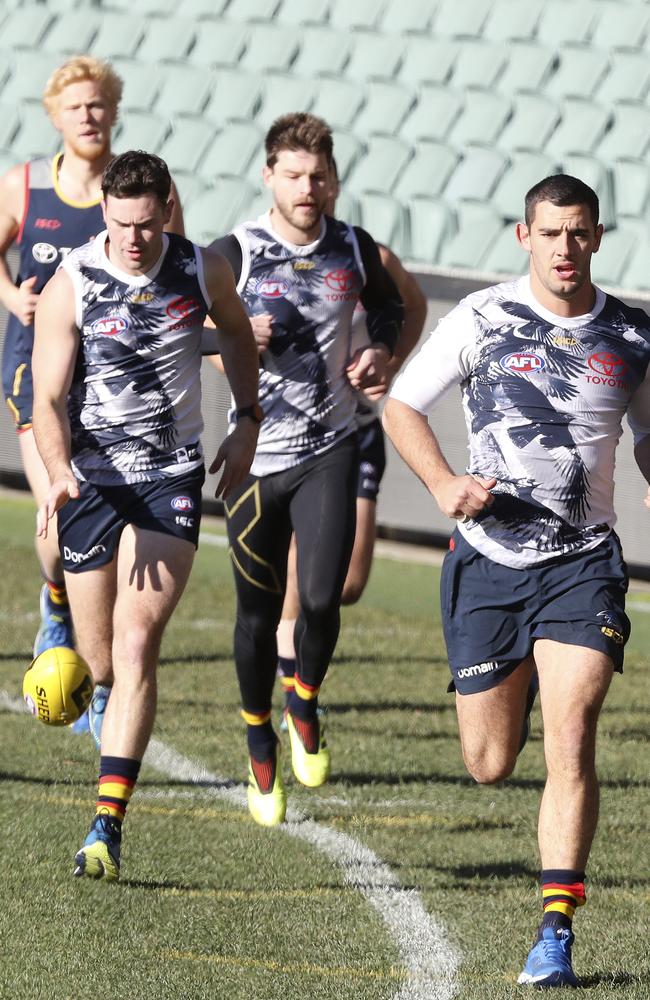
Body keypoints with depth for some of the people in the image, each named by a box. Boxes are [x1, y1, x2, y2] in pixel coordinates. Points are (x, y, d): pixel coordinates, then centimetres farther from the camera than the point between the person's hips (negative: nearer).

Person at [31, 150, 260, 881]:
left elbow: (236, 332, 18)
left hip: (172, 480, 0)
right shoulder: (70, 287, -13)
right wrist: (59, 475, -33)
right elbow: (47, 398, -16)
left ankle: (108, 822, -19)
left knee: (136, 644, -15)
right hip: (90, 480, 0)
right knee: (99, 657, 7)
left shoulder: (203, 273, -6)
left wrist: (247, 423, 14)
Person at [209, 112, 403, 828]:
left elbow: (389, 304, 23)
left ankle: (305, 704, 20)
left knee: (321, 600, -12)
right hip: (254, 454, -1)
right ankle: (260, 747, 26)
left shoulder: (354, 250, 2)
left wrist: (380, 351, 3)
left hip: (329, 451, 1)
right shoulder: (234, 254, -7)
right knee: (258, 614, 5)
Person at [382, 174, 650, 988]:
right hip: (489, 560, 0)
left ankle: (555, 935, -12)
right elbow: (400, 405, 3)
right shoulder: (482, 320, -5)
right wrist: (442, 482, -14)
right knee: (490, 766, 6)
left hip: (582, 563, 0)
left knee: (569, 742, -16)